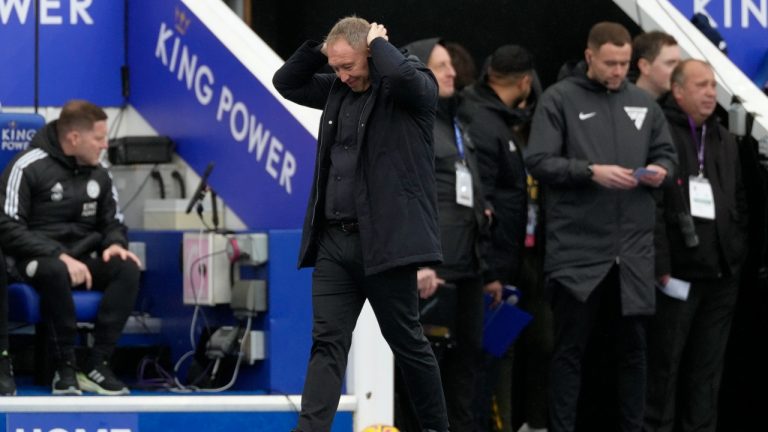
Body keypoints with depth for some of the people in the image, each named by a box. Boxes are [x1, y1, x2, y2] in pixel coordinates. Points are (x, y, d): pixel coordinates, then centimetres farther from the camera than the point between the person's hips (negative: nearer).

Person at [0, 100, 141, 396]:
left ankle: (97, 364, -22)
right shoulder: (28, 167, -11)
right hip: (36, 260, -5)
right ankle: (65, 368, -26)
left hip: (80, 260, 5)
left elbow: (113, 222, 16)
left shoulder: (99, 175, 7)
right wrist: (59, 255, -27)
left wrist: (115, 244, -10)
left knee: (127, 268, -25)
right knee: (57, 271, -40)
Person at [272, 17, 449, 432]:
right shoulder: (339, 90, 14)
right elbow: (286, 82, 25)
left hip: (384, 241, -6)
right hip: (334, 241, 6)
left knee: (407, 342, 4)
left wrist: (378, 43, -9)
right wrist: (319, 48, 9)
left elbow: (402, 75, -29)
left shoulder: (414, 87, -6)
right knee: (327, 342, -1)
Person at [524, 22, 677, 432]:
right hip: (576, 247, -4)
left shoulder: (643, 102, 11)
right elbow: (538, 161, -9)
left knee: (632, 344, 9)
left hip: (633, 248, 4)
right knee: (569, 348, 2)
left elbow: (666, 153, 19)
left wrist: (659, 171, -4)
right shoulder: (559, 99, -2)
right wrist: (592, 172, -19)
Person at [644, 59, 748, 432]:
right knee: (664, 363, -1)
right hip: (678, 273, -6)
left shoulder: (726, 141, 17)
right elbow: (650, 206, -13)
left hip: (721, 274, 6)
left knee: (708, 369, 9)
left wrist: (738, 254, 12)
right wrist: (661, 266, -16)